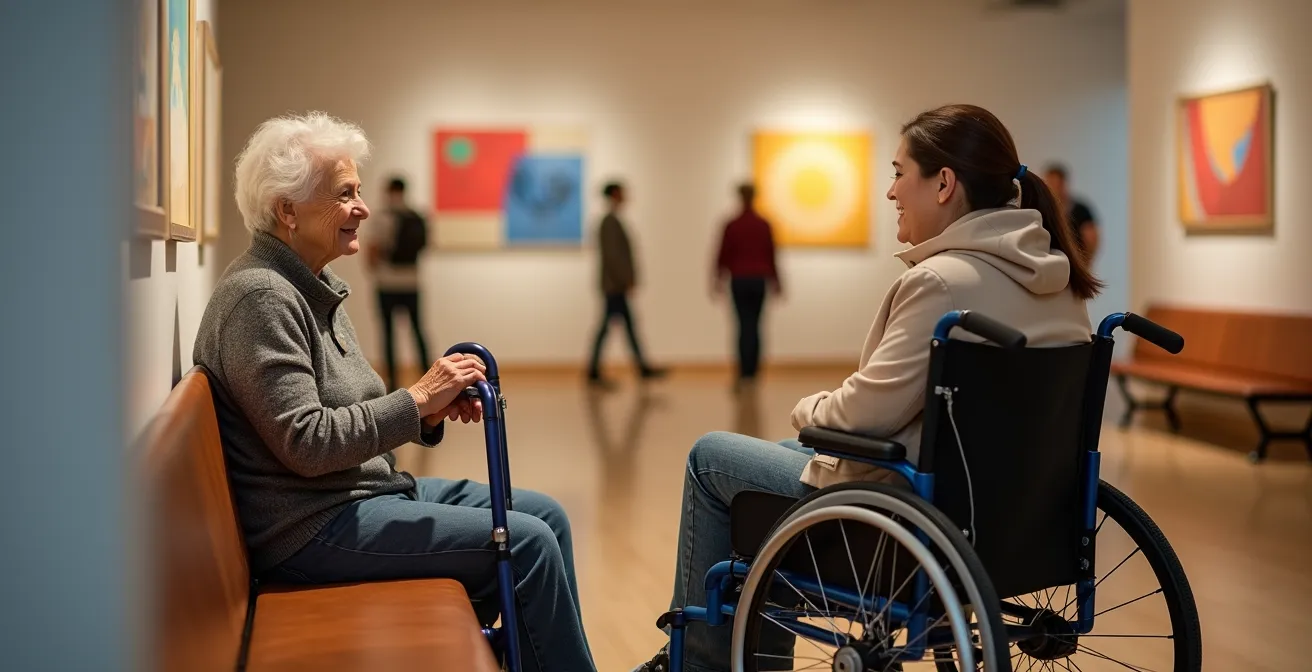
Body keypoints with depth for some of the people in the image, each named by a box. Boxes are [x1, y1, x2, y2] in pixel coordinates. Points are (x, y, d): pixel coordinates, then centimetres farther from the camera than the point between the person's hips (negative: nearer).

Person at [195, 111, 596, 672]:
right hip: (310, 527, -10)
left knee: (546, 515, 7)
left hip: (366, 489, 10)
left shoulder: (314, 287, 14)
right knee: (527, 543, -16)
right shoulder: (260, 296, -18)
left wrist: (430, 411, -2)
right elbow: (305, 443, -24)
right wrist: (418, 399, -19)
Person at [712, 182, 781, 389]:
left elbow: (724, 255, -2)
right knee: (754, 326, 11)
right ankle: (752, 372, 12)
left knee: (744, 326, -2)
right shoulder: (764, 225, 1)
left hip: (739, 280, -2)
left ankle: (744, 374, -12)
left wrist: (718, 278, 10)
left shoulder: (732, 225, -6)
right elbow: (771, 256, 5)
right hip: (759, 279, 2)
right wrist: (774, 282, 13)